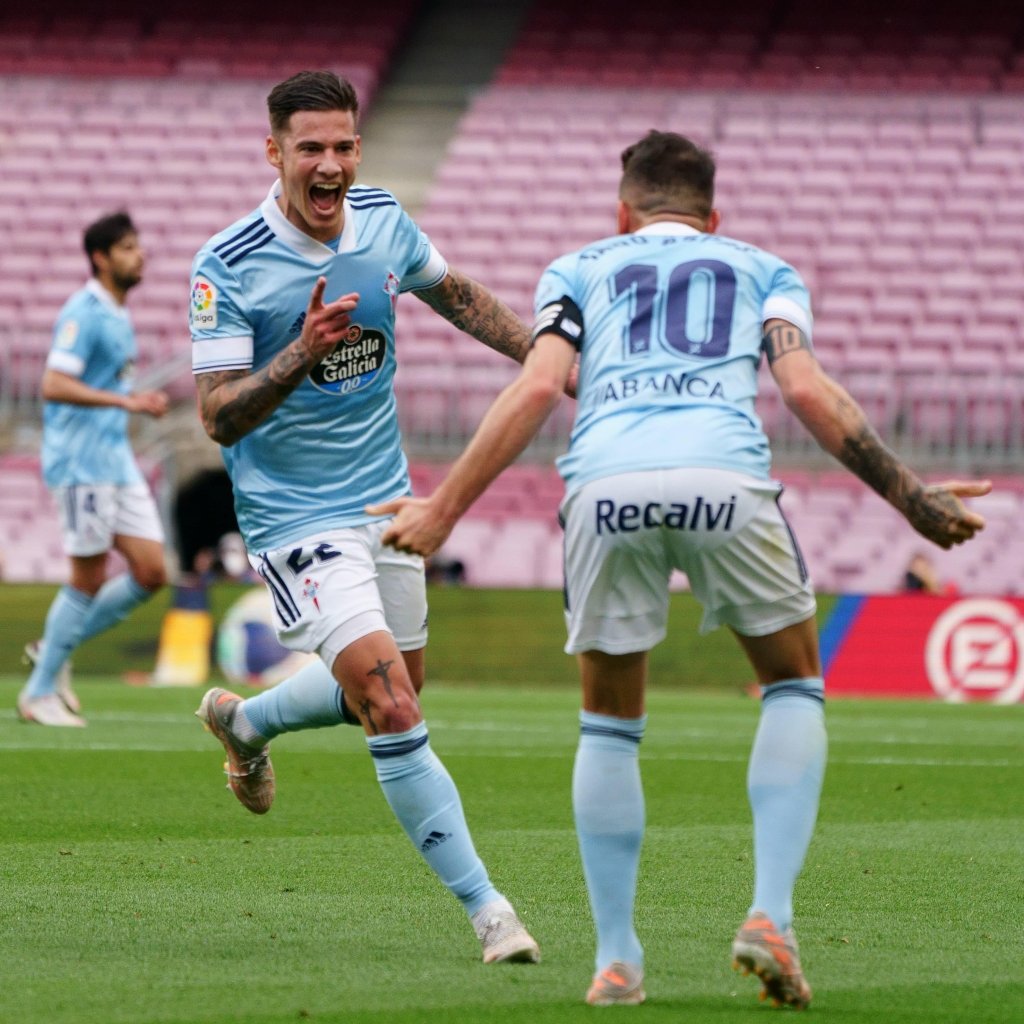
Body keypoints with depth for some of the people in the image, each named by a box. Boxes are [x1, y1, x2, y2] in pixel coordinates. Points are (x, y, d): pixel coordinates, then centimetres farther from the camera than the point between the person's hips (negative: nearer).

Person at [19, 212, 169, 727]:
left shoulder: (118, 315, 16)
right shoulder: (83, 313, -13)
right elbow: (54, 386, -22)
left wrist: (139, 401, 12)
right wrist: (125, 401, -26)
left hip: (116, 458, 9)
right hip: (81, 463, -9)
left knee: (151, 572, 2)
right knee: (89, 578, -5)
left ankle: (54, 649, 15)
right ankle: (39, 693, 7)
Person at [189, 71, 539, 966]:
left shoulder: (383, 219, -2)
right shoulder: (227, 268, -19)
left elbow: (454, 294, 18)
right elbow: (220, 417, -21)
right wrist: (301, 354, -36)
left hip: (386, 502, 7)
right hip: (295, 518, -7)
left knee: (390, 690, 20)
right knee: (393, 709, -19)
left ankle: (246, 722, 49)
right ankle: (485, 907, -13)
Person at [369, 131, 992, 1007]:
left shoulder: (579, 270, 29)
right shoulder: (764, 270, 29)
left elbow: (537, 389, 12)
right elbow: (808, 390, 11)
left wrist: (444, 510, 14)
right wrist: (913, 498, 15)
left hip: (604, 483, 1)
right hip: (723, 475, -1)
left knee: (609, 720, 19)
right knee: (795, 687, 20)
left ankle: (616, 958, 15)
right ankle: (770, 916, 4)